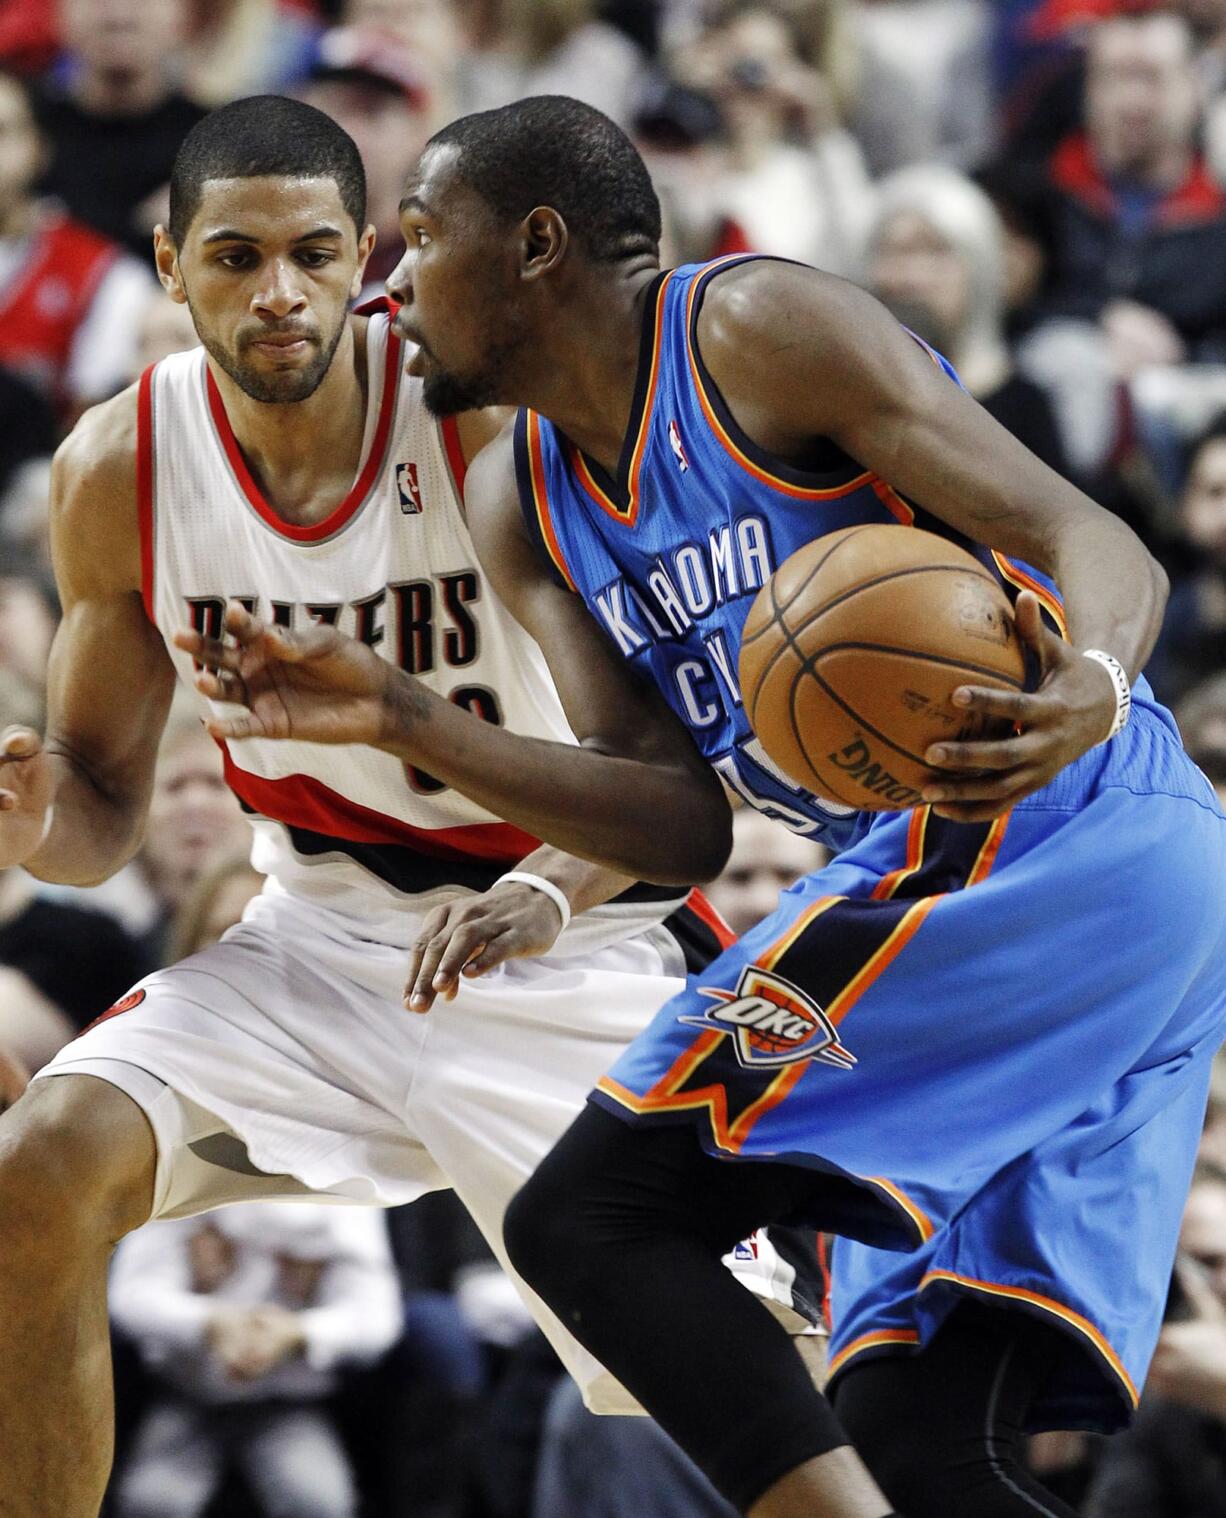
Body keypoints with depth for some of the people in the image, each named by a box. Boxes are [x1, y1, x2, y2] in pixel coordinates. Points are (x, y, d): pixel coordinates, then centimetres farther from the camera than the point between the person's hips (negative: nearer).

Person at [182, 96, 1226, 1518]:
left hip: (1064, 829, -9)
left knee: (591, 1213, -17)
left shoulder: (755, 330, -8)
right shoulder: (518, 501, 15)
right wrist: (400, 721, -4)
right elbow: (680, 824, 7)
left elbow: (1097, 545, -14)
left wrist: (1088, 683, -37)